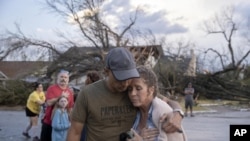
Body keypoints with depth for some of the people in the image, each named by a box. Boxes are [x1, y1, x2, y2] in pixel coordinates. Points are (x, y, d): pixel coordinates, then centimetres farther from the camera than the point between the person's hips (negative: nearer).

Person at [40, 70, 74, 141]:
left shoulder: (70, 92, 4)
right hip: (49, 121, -3)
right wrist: (61, 97, -18)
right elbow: (49, 103, -18)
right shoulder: (51, 88, -6)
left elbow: (70, 107, 9)